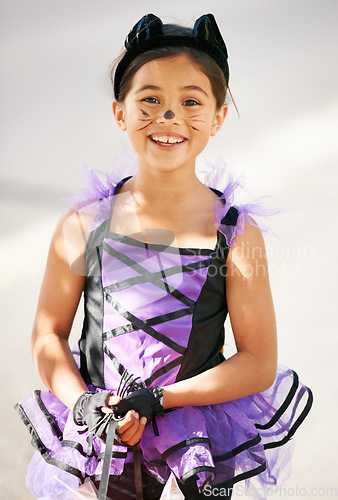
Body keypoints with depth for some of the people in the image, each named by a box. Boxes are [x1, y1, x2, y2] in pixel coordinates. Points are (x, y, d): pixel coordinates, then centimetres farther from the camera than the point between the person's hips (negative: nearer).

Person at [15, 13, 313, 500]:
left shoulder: (236, 233, -11)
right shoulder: (84, 224, -8)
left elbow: (259, 364, -11)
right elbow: (48, 336, -2)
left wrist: (157, 397, -18)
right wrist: (83, 404, -18)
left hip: (202, 430, 0)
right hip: (107, 429, 1)